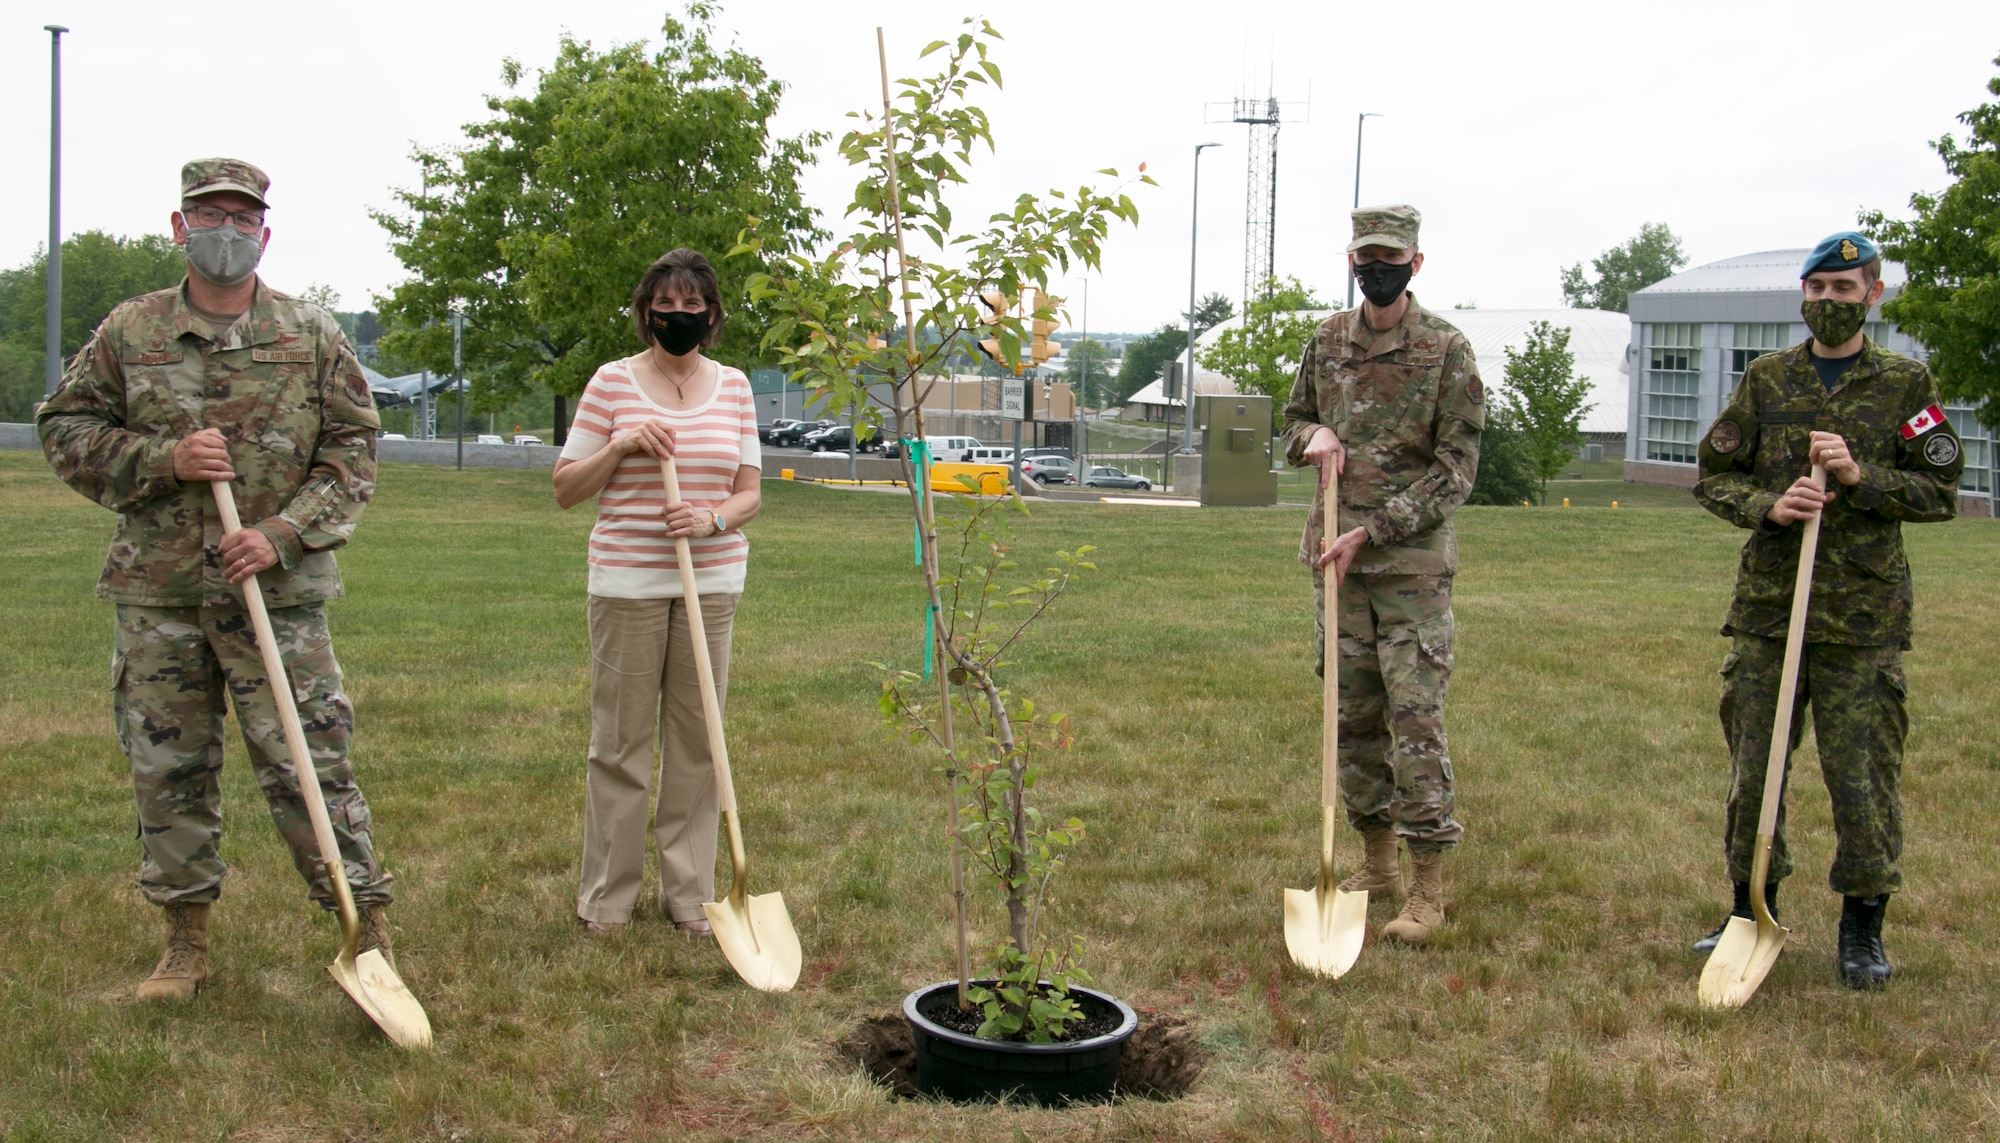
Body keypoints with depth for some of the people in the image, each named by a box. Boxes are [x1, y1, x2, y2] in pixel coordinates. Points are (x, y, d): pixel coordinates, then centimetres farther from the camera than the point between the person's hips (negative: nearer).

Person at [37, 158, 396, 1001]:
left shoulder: (312, 335, 3)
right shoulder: (129, 331, 6)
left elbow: (353, 449, 3)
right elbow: (66, 430, 8)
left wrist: (283, 534, -11)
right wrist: (162, 460, -10)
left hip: (278, 591, -2)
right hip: (157, 592, 2)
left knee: (306, 764, -2)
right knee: (167, 770, 9)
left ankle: (368, 927, 8)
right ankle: (187, 942, 23)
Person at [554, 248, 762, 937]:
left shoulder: (734, 387, 8)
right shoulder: (613, 382, 0)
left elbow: (749, 494, 8)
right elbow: (565, 489, 2)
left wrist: (713, 519, -13)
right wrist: (621, 447, -13)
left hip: (711, 582, 3)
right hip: (627, 582, -2)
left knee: (696, 740, 7)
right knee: (620, 743, 2)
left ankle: (689, 894, 17)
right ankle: (605, 898, 14)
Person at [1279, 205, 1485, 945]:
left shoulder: (1447, 351, -7)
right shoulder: (1326, 342, 8)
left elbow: (1454, 472, -9)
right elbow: (1295, 417, 23)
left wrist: (1368, 531, -16)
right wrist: (1313, 436, -3)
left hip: (1413, 562, -5)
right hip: (1336, 557, 5)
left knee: (1415, 718, -7)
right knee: (1354, 715, 11)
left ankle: (1427, 891, 1)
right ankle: (1379, 866, 25)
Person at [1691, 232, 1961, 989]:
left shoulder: (1906, 385, 3)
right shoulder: (1765, 380, 9)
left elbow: (1940, 493, 2)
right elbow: (1713, 477, 9)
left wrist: (1861, 478, -14)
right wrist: (1767, 505, -10)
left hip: (1863, 614, -2)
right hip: (1767, 605, 2)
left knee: (1863, 776, 0)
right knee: (1752, 767, 7)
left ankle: (1863, 927, 16)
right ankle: (1753, 908, 23)